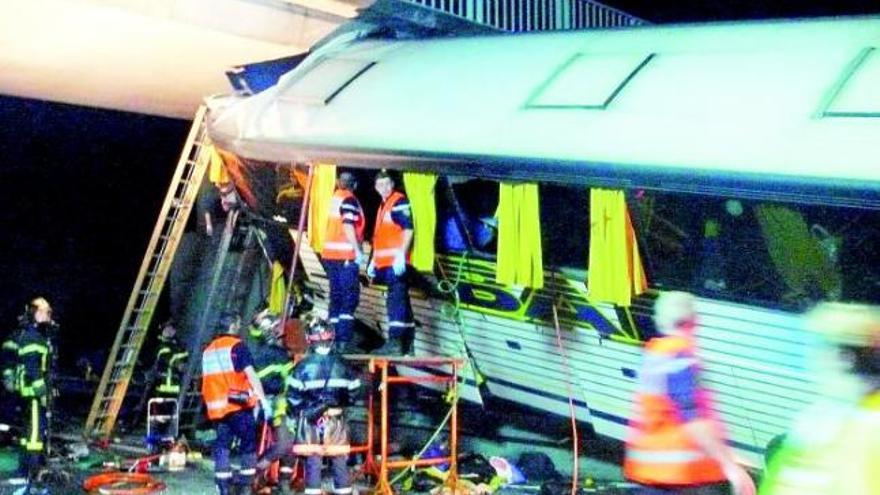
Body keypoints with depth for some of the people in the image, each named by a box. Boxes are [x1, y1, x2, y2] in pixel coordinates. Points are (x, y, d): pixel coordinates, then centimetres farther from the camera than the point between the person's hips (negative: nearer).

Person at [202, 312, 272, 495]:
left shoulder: (208, 350, 16)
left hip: (216, 406, 6)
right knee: (249, 442, 2)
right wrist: (263, 399, -14)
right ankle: (247, 480, -2)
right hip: (238, 404, -6)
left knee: (222, 444, 9)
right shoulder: (237, 346, -6)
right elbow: (251, 374, -14)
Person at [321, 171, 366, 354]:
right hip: (346, 255, -8)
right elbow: (348, 226, -18)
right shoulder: (349, 200, -8)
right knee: (350, 297, -6)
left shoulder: (334, 198, 15)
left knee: (336, 296, 13)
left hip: (330, 254, 8)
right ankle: (344, 340, -13)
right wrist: (358, 250, -17)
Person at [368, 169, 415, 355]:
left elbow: (408, 229, -16)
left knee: (396, 300, -14)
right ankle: (406, 344, 16)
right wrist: (374, 260, 25)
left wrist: (401, 255, -23)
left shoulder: (399, 202, -7)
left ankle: (395, 341, -19)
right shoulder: (383, 205, 22)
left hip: (395, 262, -10)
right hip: (385, 263, 10)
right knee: (401, 300, 11)